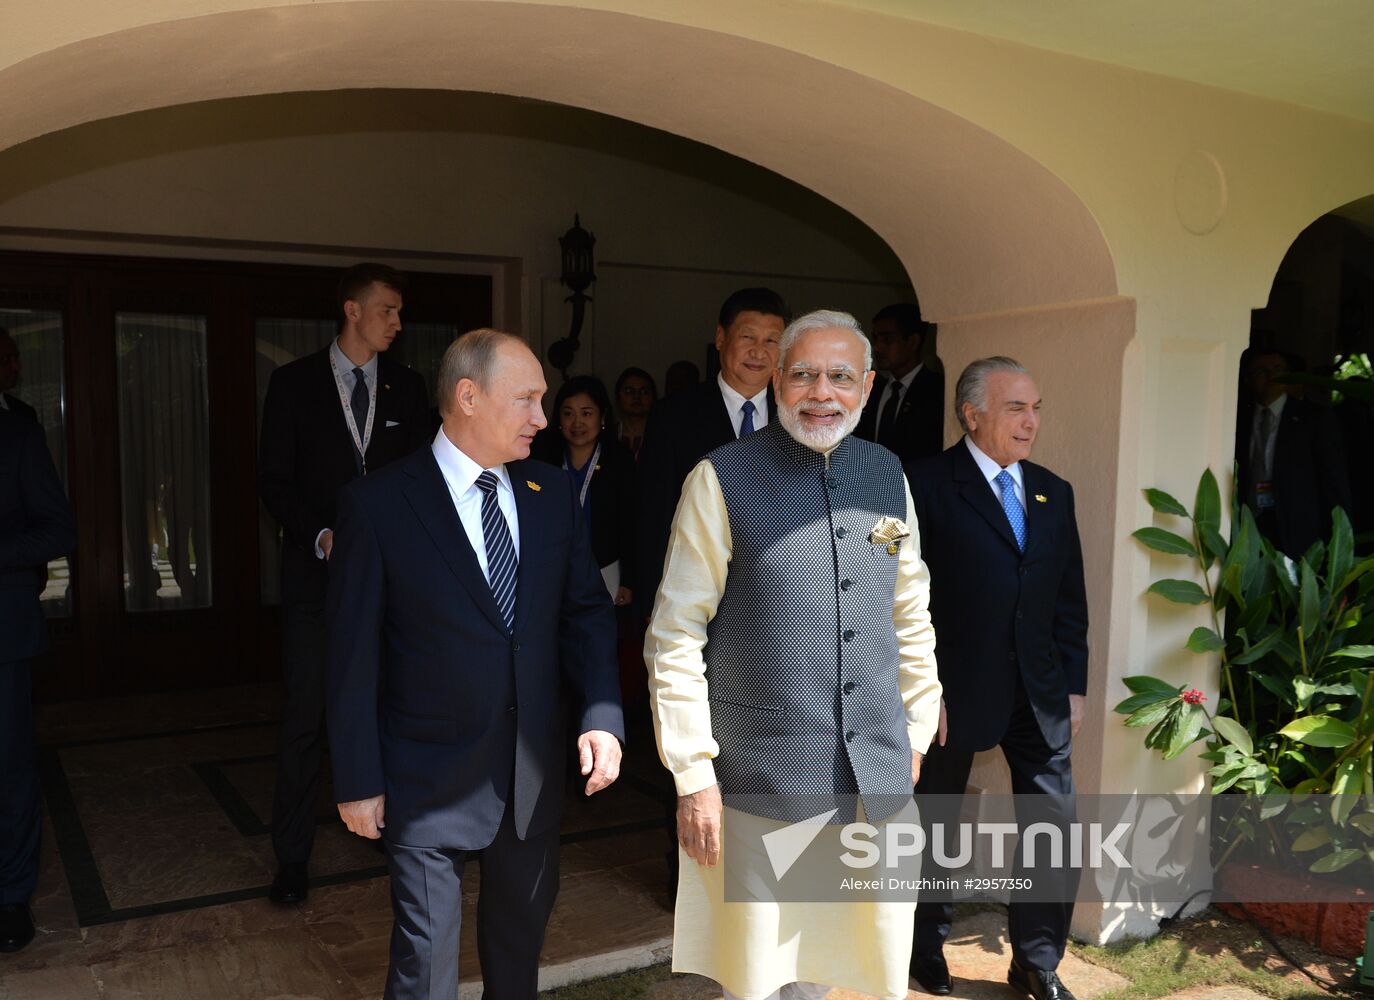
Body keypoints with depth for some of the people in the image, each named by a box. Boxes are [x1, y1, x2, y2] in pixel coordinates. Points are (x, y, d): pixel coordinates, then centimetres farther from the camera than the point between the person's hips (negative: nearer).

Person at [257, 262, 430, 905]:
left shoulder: (407, 388, 8)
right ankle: (292, 857, 13)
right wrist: (320, 535, -14)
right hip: (317, 574, -2)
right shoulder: (294, 383, 1)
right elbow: (274, 479, 0)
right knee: (305, 718, 1)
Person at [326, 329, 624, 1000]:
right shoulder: (377, 503, -13)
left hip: (534, 769, 4)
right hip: (430, 779, -4)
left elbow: (586, 610, 3)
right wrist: (358, 781, -7)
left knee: (522, 933, 22)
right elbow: (353, 655, -9)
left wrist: (602, 715, -11)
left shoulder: (553, 494, 0)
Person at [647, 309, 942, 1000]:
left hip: (876, 776, 4)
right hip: (760, 779, -4)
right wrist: (693, 778, -10)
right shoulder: (722, 479, -9)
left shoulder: (888, 476, 6)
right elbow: (674, 638, -8)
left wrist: (916, 731, 14)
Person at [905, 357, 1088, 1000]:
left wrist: (1074, 685, 8)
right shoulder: (926, 484, -10)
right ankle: (926, 946, 35)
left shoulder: (1054, 493, 9)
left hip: (1040, 693, 5)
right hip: (953, 688, -5)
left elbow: (1070, 601, 12)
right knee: (933, 825, 13)